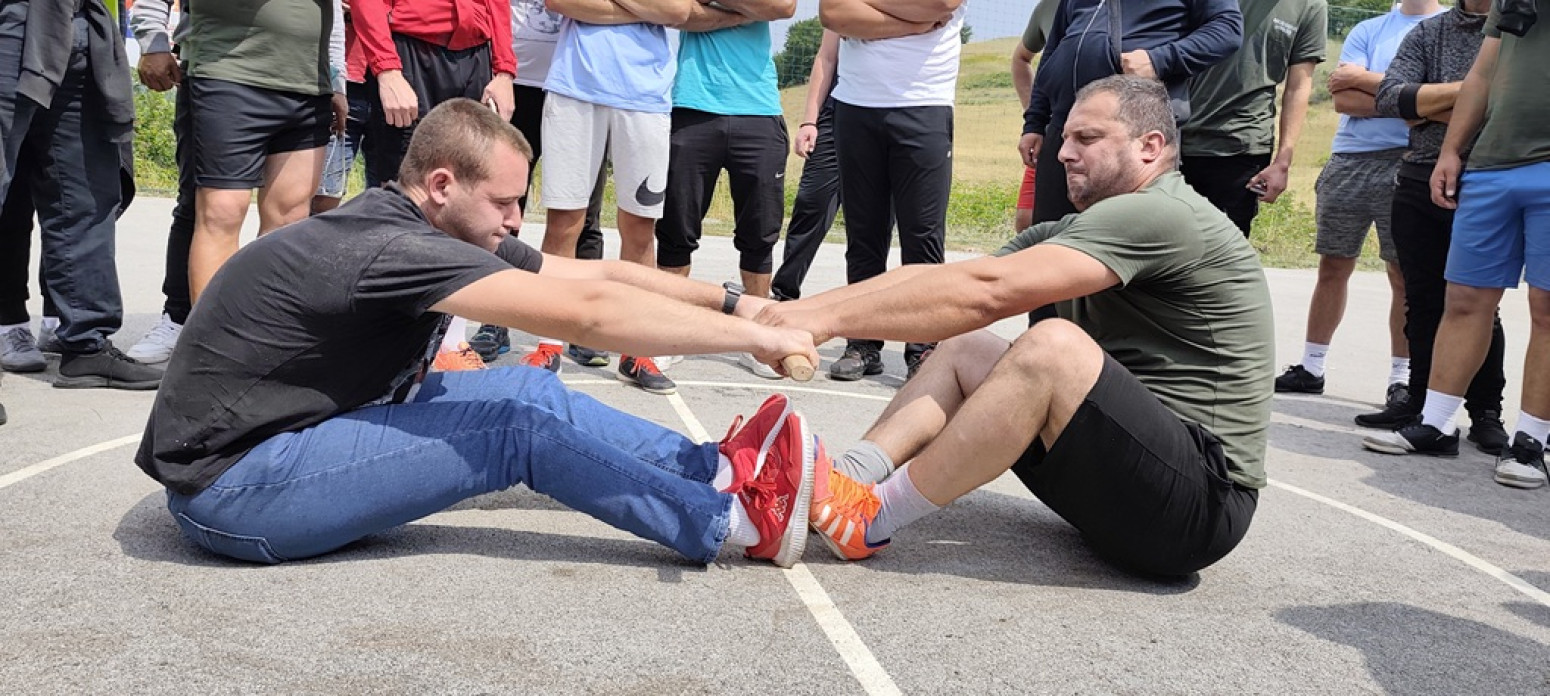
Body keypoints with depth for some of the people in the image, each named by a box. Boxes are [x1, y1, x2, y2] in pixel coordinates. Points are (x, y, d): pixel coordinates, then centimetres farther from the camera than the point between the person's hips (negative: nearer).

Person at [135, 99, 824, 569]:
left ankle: (720, 470, 4)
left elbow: (599, 273, 2)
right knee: (518, 426, -14)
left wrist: (737, 302, -2)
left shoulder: (443, 233, 0)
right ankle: (734, 519, -6)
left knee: (531, 388, 1)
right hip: (230, 485, -9)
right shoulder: (390, 248, -28)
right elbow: (587, 311, -32)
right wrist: (752, 337, -24)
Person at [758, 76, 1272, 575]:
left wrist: (827, 319, -20)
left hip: (1200, 499, -9)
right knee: (961, 349, 6)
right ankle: (842, 485, -15)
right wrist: (800, 310, -8)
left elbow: (985, 290, -24)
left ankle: (871, 521, -19)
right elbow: (935, 276, 3)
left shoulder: (1161, 215, -15)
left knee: (1053, 344, -30)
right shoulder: (1079, 231, 14)